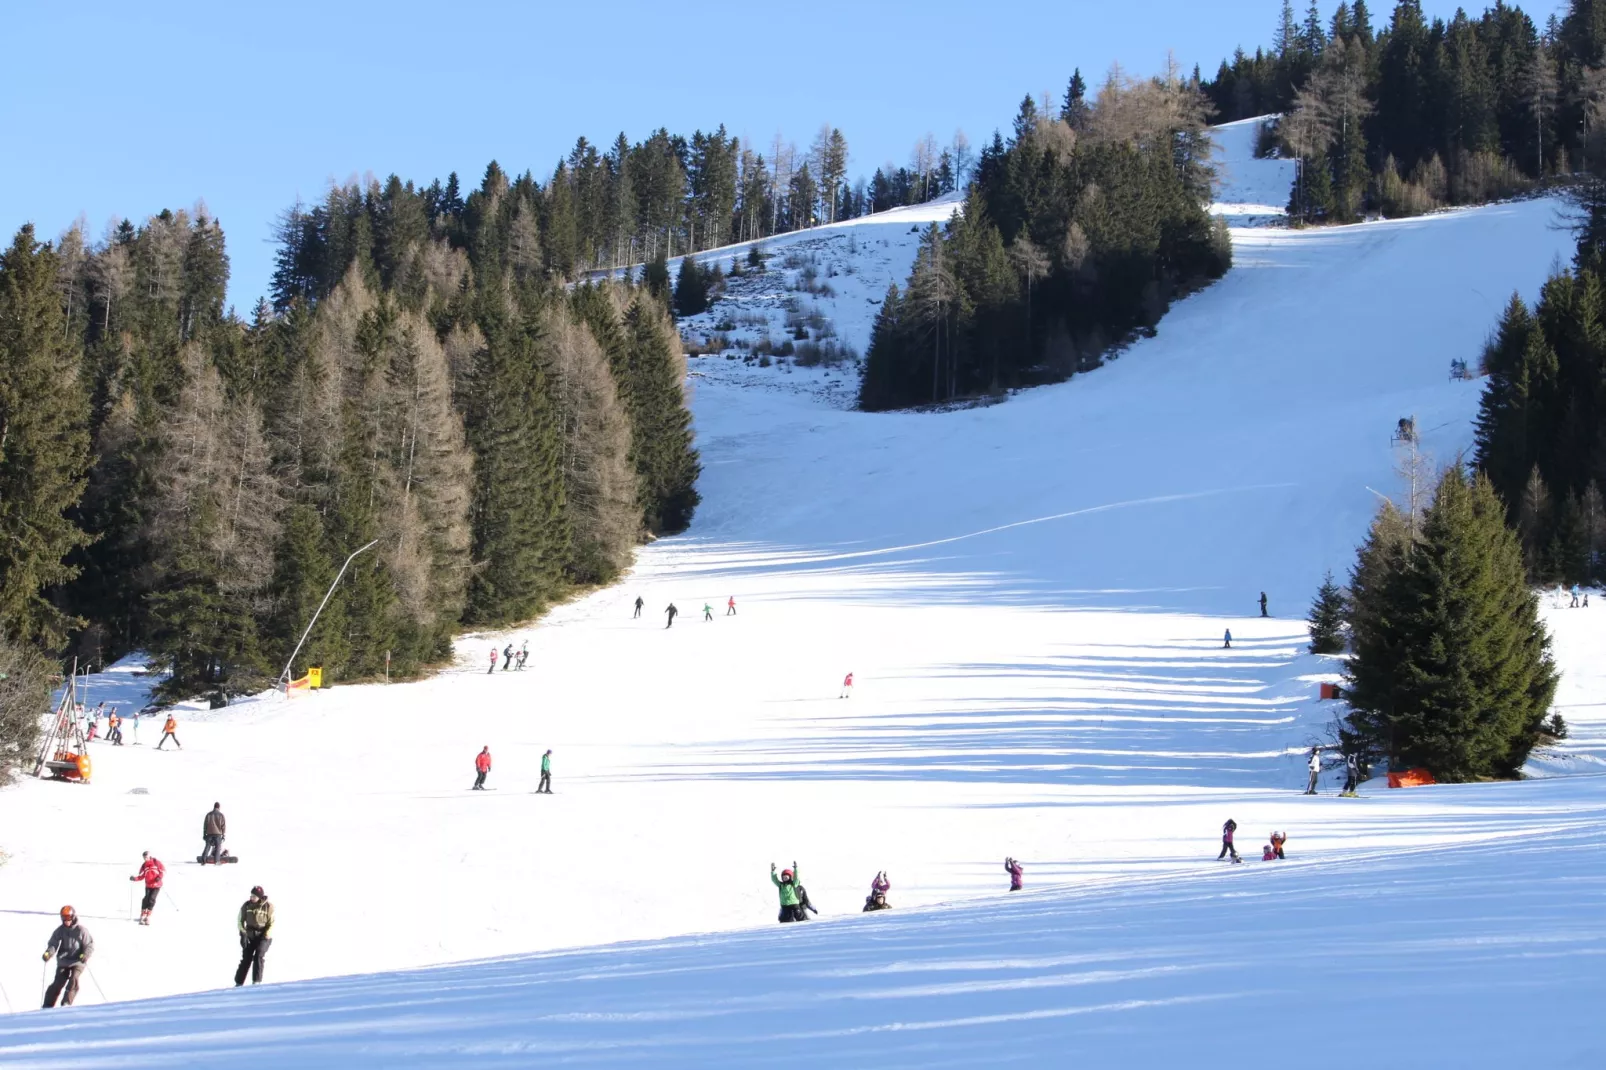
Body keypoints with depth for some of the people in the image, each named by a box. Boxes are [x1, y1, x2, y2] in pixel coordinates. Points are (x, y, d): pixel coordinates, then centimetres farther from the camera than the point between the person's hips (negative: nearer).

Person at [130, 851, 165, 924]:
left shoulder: (156, 862, -8)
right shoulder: (144, 865, 1)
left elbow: (163, 870, -4)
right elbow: (141, 876, 0)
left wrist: (160, 877, -20)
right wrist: (134, 878, -18)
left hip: (156, 885, -3)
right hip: (148, 885, 3)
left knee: (151, 899, -12)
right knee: (146, 899, -9)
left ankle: (148, 917, -3)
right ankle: (142, 916, 2)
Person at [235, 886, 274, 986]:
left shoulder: (268, 906, -10)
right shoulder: (246, 905, -4)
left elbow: (271, 924, -6)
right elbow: (241, 920, 3)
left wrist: (265, 937, -16)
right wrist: (243, 934, -10)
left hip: (264, 936, -2)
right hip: (250, 936, 2)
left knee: (258, 956, -21)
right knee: (246, 959, -2)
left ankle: (256, 981, -19)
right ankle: (238, 983, 6)